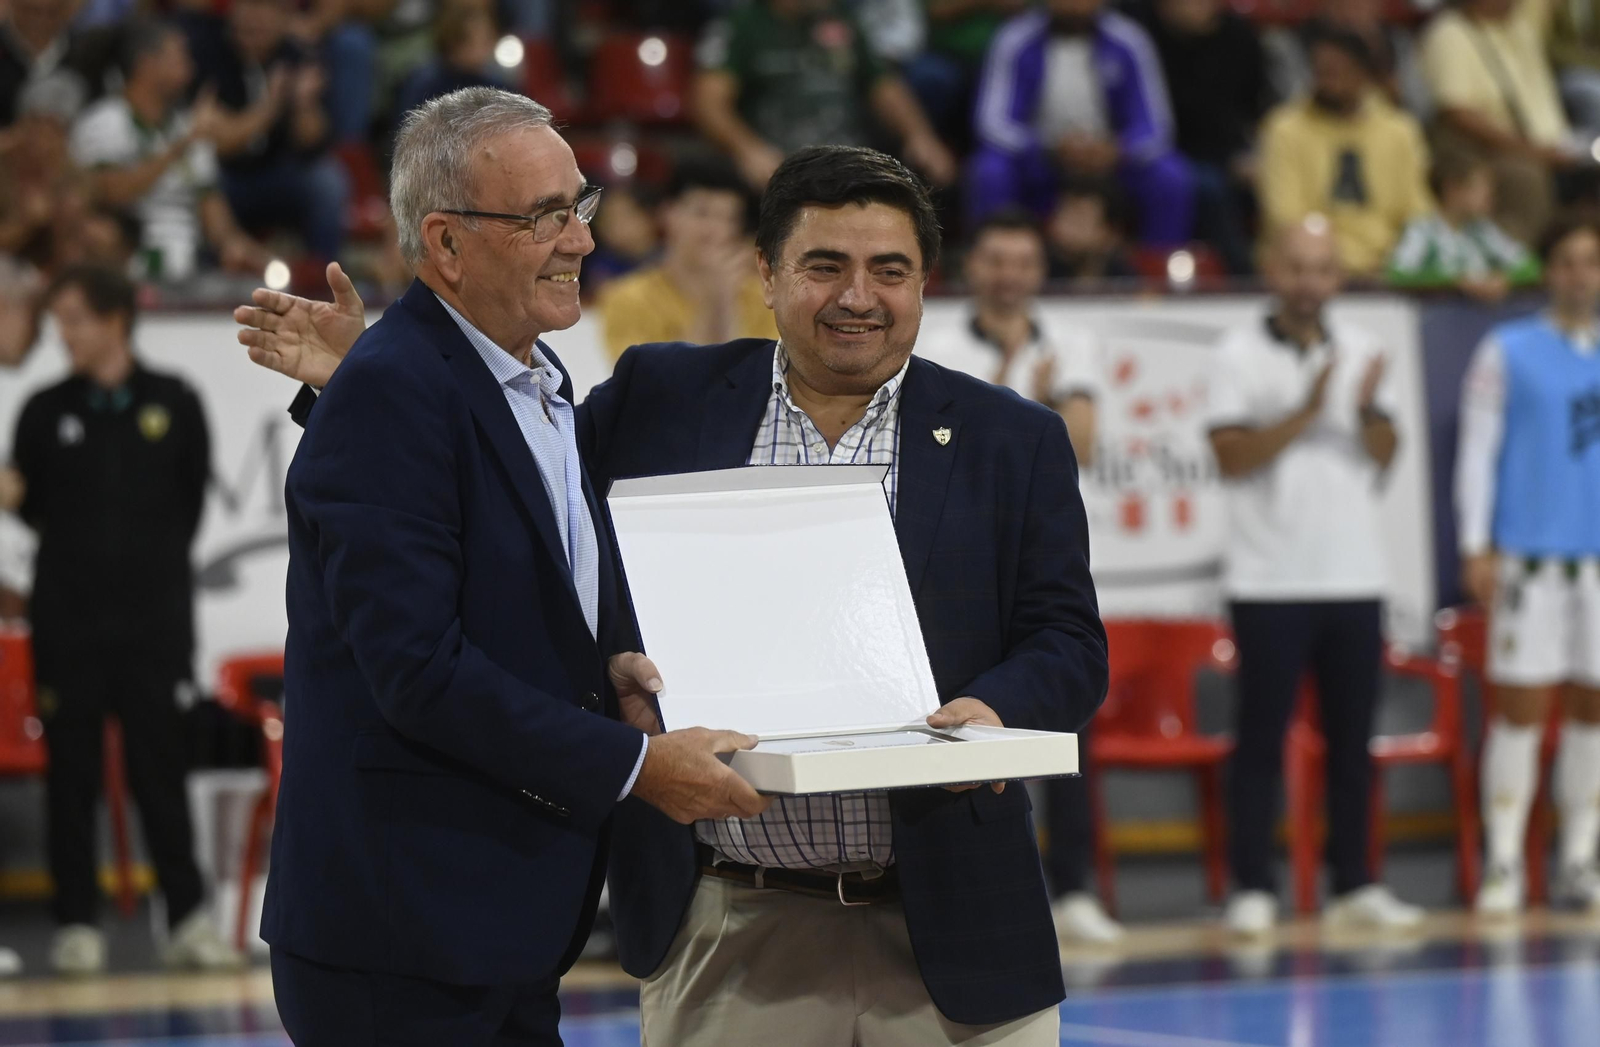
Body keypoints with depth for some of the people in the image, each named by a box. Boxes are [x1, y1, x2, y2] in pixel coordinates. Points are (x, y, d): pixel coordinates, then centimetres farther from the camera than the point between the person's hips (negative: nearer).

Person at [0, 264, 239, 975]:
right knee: (71, 774, 2)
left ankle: (188, 921, 3)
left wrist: (158, 559, 5)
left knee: (159, 768, 0)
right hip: (67, 617, 1)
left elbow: (192, 496, 10)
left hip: (154, 617, -1)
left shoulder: (172, 404, 4)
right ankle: (77, 925, 7)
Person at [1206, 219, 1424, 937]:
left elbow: (1385, 455, 6)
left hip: (1354, 577, 4)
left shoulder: (1360, 351, 11)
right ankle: (1251, 890, -1)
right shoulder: (1240, 354, -1)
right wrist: (1304, 414, -19)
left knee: (1352, 738, 6)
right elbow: (1230, 456, -10)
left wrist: (1368, 410, -14)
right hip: (1270, 581, -4)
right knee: (1261, 739, -3)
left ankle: (1353, 887, 12)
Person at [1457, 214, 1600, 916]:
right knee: (1521, 709, -5)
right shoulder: (1507, 352, 3)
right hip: (1531, 555, -3)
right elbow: (1477, 448, 0)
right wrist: (1476, 548, -7)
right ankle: (1503, 866, -1)